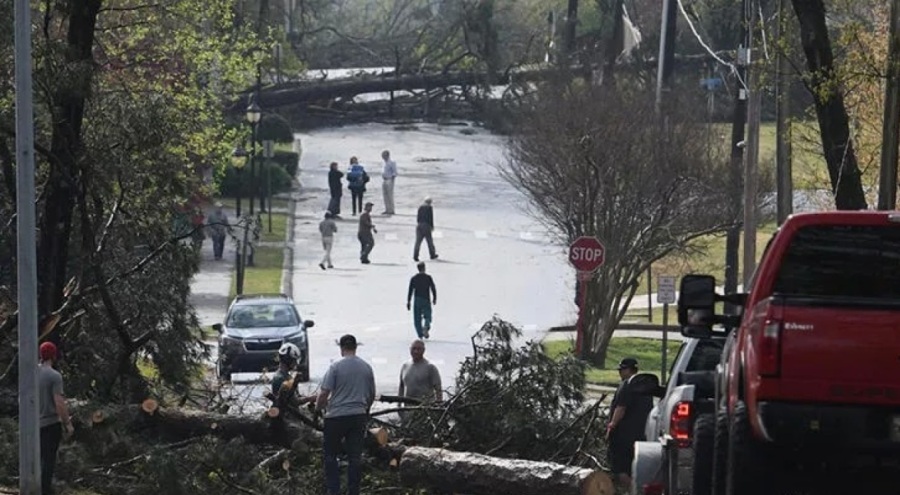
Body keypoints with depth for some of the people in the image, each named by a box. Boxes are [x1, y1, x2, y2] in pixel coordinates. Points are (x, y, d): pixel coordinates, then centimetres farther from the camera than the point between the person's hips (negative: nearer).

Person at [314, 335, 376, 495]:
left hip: (336, 416, -4)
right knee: (355, 456, 6)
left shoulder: (336, 366, -10)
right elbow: (372, 395, 12)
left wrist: (318, 408, 6)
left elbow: (324, 393, -12)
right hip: (359, 416, 4)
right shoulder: (366, 367, 4)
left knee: (331, 456, 7)